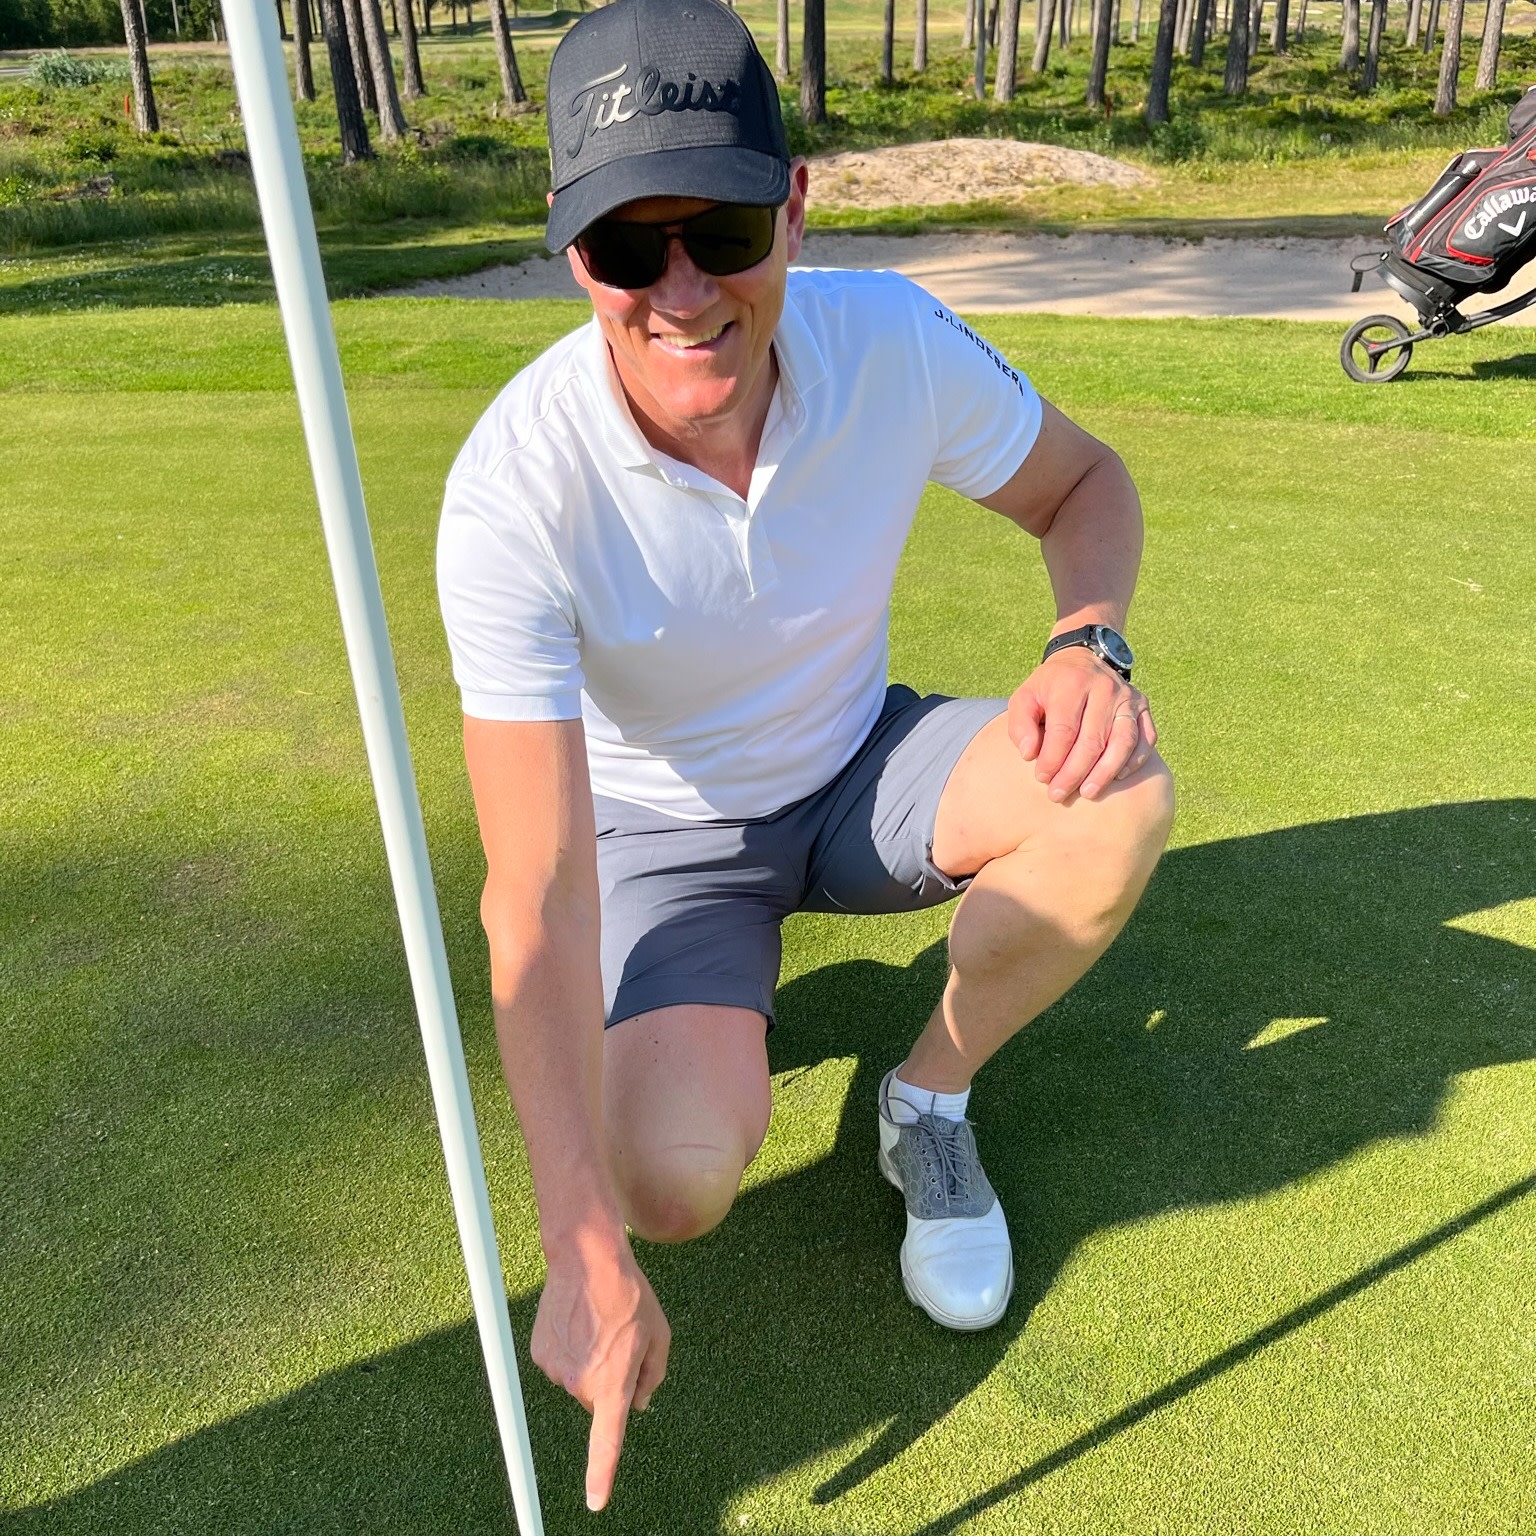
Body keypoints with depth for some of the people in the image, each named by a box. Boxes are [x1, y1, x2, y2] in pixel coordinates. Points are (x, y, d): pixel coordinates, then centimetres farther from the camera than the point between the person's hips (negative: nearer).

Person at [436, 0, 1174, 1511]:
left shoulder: (894, 339, -21)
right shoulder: (515, 490, -31)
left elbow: (1084, 484, -1)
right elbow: (536, 898, -32)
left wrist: (1088, 643, -25)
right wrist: (588, 1255, -34)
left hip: (861, 770, 3)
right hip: (660, 831, -2)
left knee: (1117, 794, -25)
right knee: (674, 1176, -24)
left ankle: (929, 1102, 0)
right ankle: (723, 999, 14)